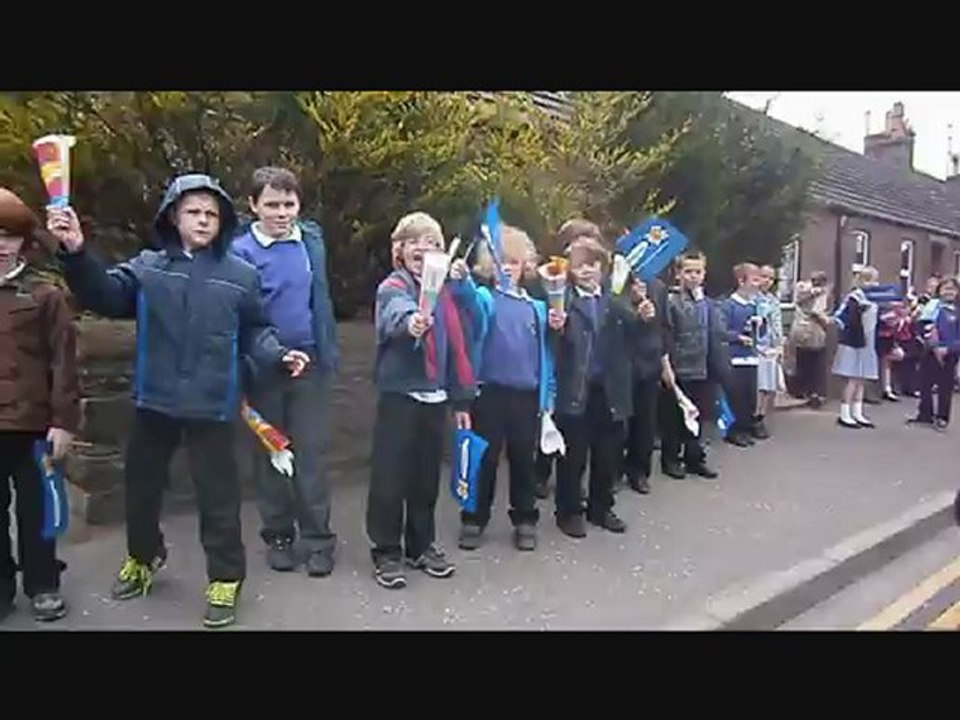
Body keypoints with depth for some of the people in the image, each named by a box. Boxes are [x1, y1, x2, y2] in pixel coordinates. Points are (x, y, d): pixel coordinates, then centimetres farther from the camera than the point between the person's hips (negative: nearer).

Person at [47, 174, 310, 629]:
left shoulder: (240, 275, -1)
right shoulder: (147, 267, 1)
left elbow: (253, 332, 3)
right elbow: (106, 296, -13)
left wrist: (279, 354, -14)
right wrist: (78, 254, -29)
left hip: (212, 406, -2)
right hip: (154, 401, 3)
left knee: (217, 493, 5)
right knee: (141, 485, 21)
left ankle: (225, 578, 24)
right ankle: (143, 557, 47)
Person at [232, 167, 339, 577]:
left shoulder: (312, 239, 4)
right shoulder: (240, 250, -8)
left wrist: (328, 352, 9)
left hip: (309, 362, 2)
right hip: (264, 367, -2)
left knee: (311, 453, 5)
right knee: (269, 453, 11)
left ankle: (318, 538, 16)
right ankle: (278, 536, 25)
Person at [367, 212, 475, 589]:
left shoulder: (444, 292, 12)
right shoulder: (392, 288, -6)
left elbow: (456, 348, 14)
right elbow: (396, 315, -32)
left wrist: (462, 399, 12)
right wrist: (411, 322, -56)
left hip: (436, 397, 5)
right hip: (399, 395, -5)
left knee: (427, 477, 14)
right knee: (390, 477, 1)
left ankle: (422, 545, 30)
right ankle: (387, 552, 16)